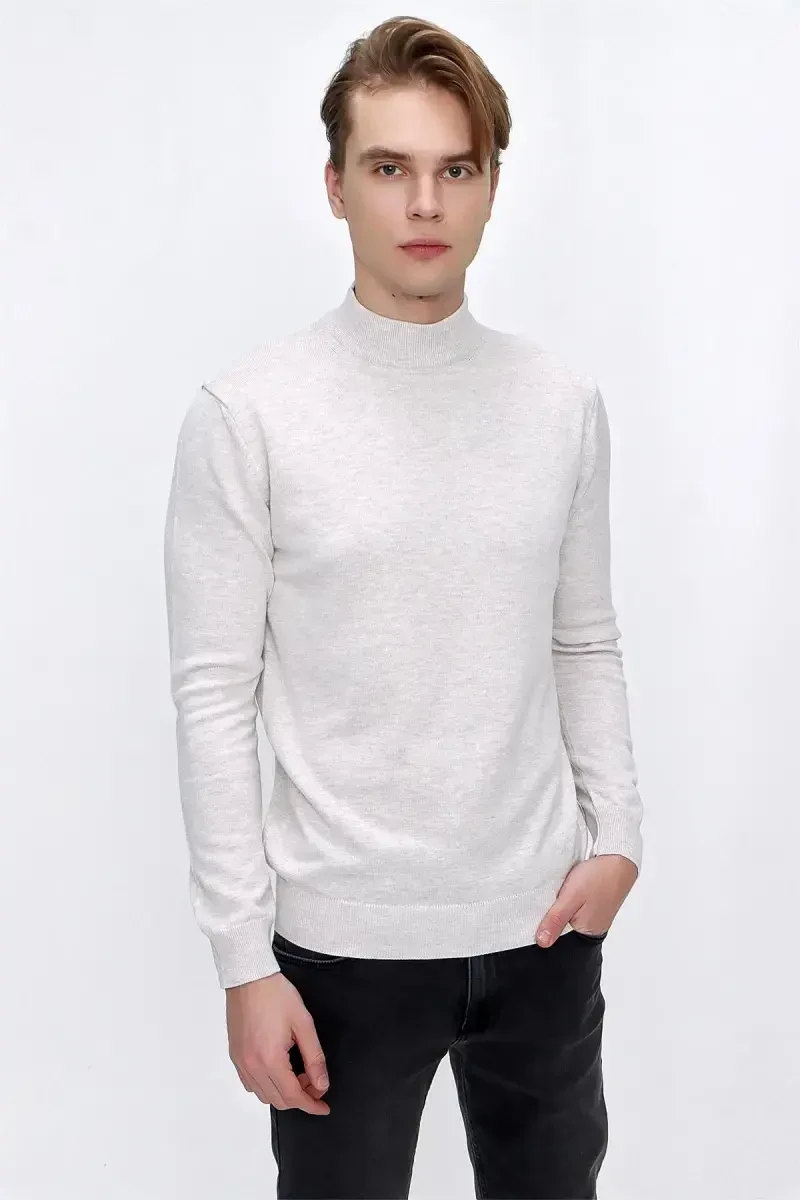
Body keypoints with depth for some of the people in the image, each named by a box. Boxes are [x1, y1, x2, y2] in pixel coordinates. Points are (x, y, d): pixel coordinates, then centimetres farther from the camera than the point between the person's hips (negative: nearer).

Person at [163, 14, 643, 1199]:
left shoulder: (565, 403, 1)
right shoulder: (248, 413, -11)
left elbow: (588, 647, 9)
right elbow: (214, 699, -10)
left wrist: (618, 830, -2)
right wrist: (245, 957, -10)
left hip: (541, 924, 4)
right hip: (347, 939, -3)